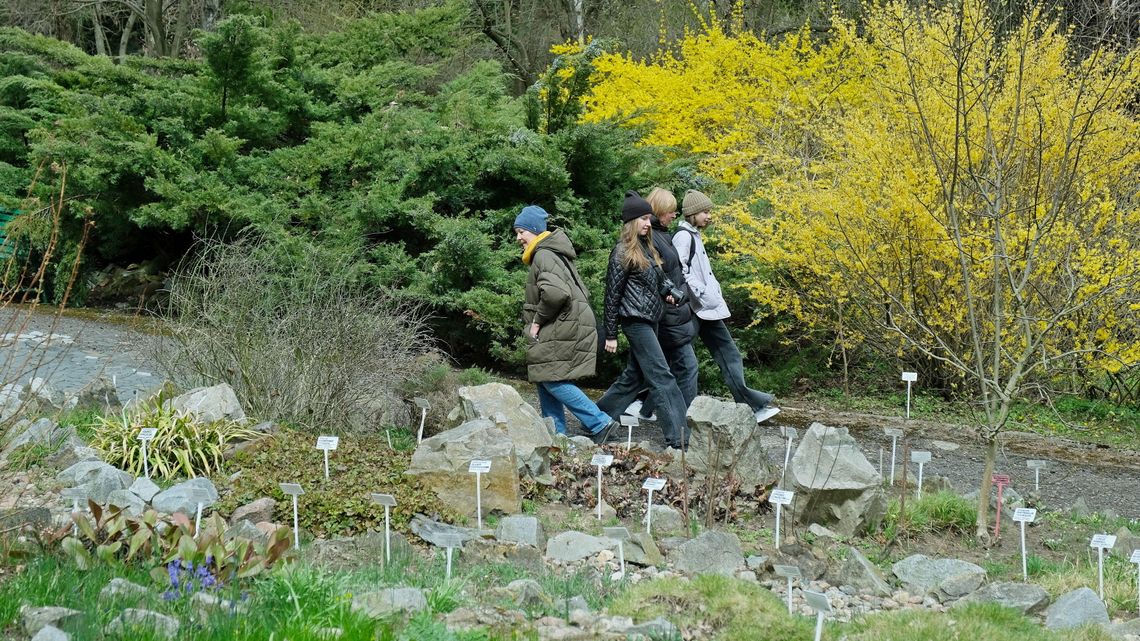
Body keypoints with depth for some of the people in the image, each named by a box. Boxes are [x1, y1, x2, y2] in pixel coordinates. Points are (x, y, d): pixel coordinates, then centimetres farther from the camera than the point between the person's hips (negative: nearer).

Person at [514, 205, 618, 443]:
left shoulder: (544, 255, -13)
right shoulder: (553, 252, 19)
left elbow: (555, 292, -31)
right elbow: (581, 292, 24)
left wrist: (537, 320, -15)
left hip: (561, 329, -11)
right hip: (569, 325, 11)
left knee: (552, 379, -10)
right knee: (544, 379, 11)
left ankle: (600, 423, -10)